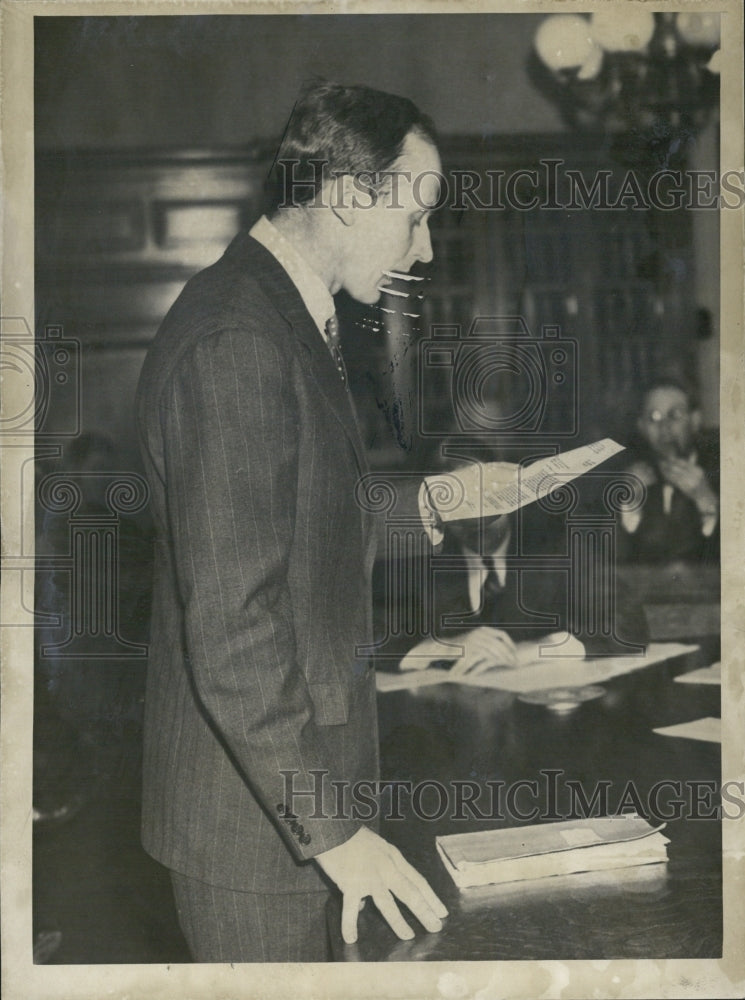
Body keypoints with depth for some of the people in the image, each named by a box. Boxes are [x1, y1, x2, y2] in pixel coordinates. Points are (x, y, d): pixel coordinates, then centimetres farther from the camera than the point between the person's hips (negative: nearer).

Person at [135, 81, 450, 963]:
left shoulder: (288, 313, 10)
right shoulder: (233, 342, -23)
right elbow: (228, 633, -26)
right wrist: (330, 830, -24)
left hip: (293, 778, 10)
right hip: (251, 814, -10)